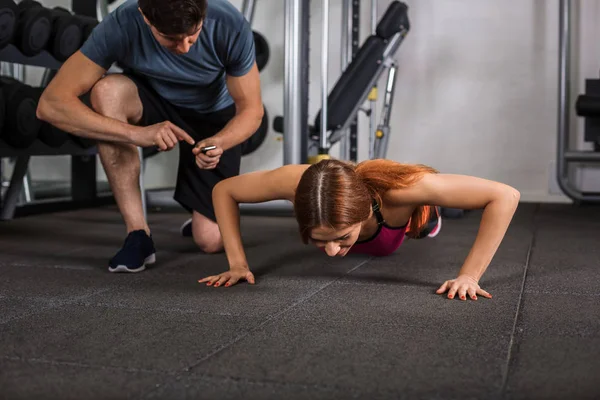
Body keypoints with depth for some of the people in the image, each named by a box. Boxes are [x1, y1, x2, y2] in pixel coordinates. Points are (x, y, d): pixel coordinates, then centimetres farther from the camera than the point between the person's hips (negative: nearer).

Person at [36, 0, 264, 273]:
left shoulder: (230, 26, -31)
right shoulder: (120, 26, -32)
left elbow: (251, 110, -20)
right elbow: (51, 105, -36)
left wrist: (217, 143, -41)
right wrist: (136, 133, -48)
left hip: (213, 116, -1)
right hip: (154, 102, 1)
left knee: (211, 241, -16)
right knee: (107, 90, -36)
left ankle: (204, 216, 24)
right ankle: (137, 233, -24)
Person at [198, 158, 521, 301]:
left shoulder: (398, 188, -53)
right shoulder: (296, 182, -48)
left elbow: (506, 196, -47)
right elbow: (223, 191, -29)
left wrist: (470, 276, -51)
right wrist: (238, 262, -36)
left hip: (407, 214, -1)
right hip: (357, 217, 1)